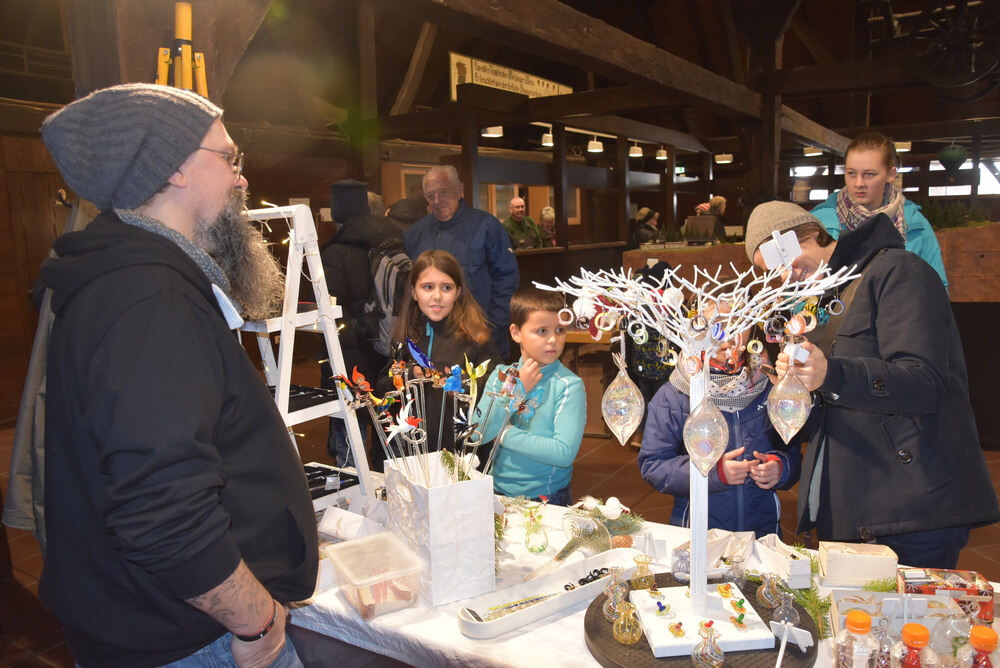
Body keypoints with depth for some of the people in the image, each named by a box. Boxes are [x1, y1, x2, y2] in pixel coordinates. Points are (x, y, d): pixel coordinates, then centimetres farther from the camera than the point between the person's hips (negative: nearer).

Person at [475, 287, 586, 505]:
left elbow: (564, 453, -17)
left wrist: (505, 435, -10)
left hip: (545, 497, -3)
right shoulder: (501, 375, 6)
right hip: (498, 491, 3)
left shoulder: (570, 385, -7)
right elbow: (479, 432, -5)